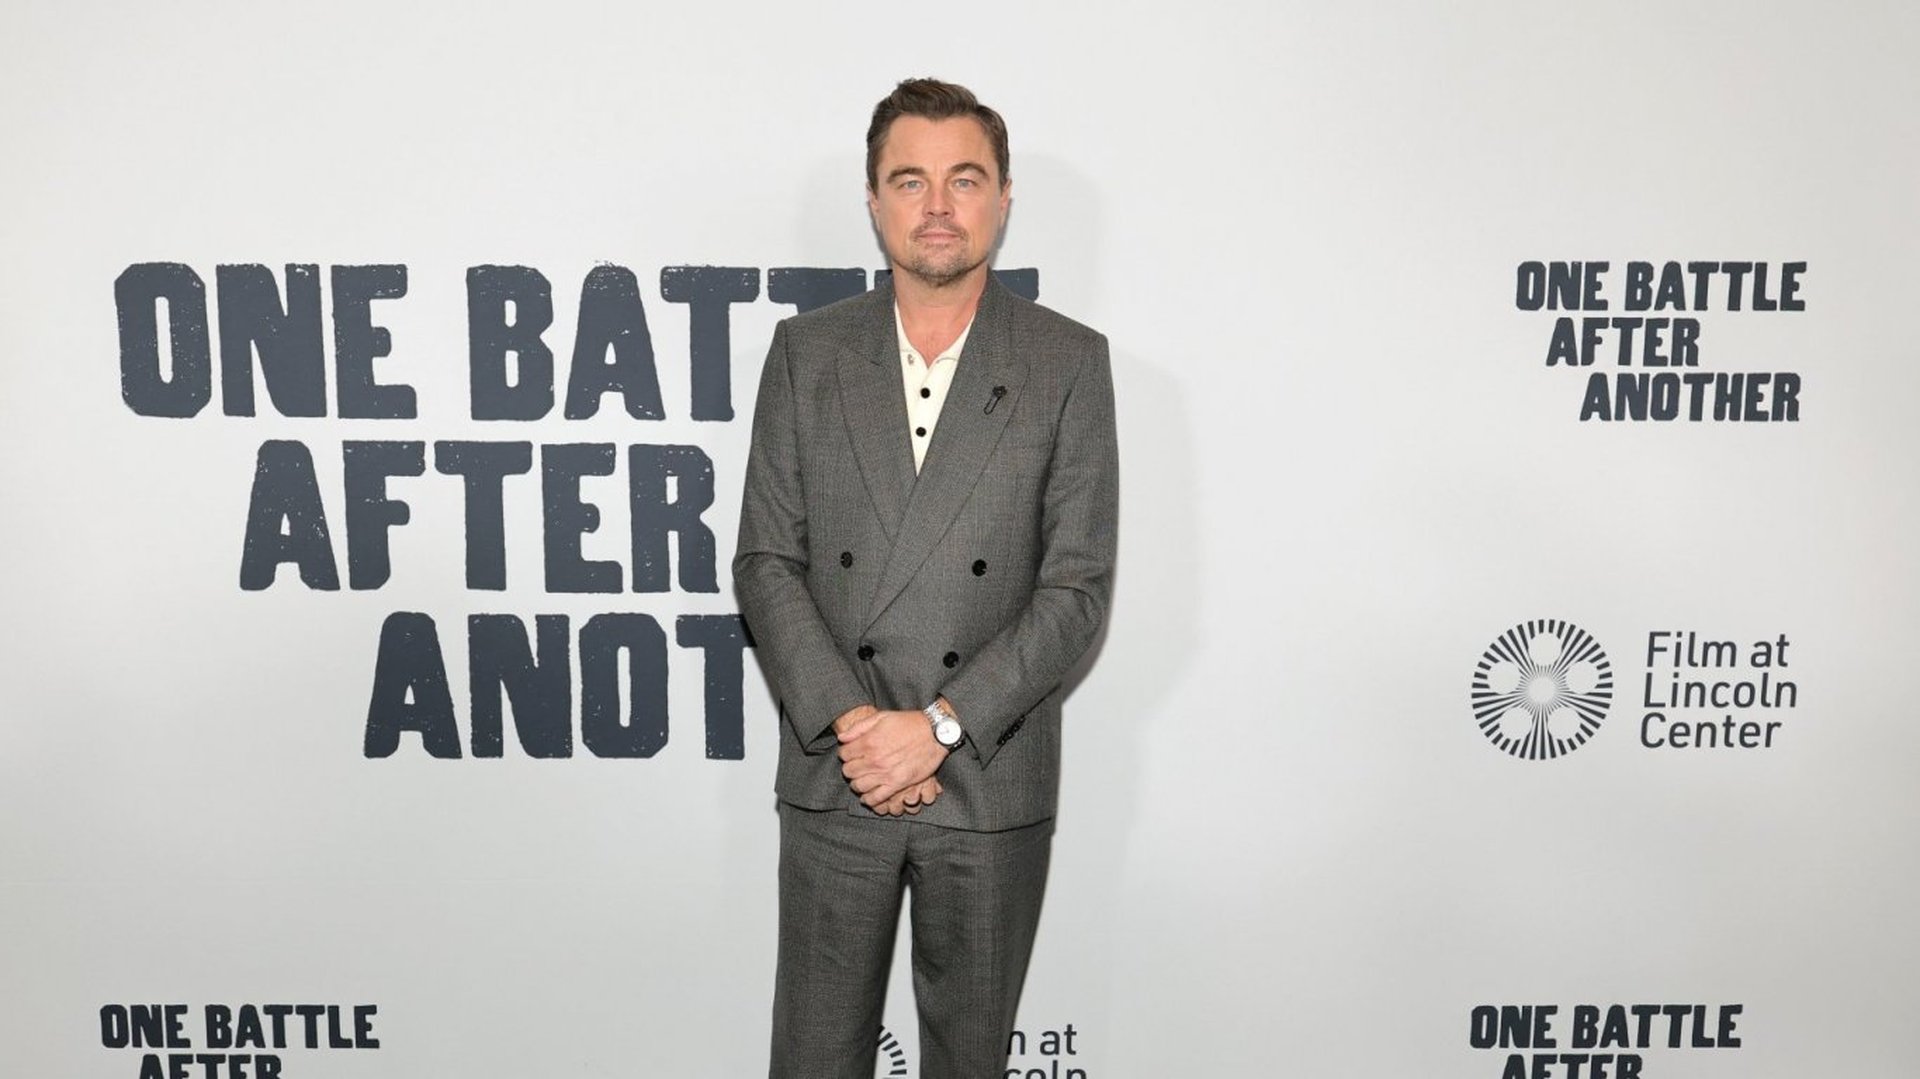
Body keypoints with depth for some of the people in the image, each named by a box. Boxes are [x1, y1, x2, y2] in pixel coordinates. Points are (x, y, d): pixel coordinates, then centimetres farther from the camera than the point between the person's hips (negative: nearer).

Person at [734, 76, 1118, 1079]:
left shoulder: (1069, 364, -2)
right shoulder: (806, 353, 3)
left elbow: (1077, 585, -7)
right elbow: (765, 561, 0)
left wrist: (939, 724, -15)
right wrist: (849, 723, -12)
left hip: (993, 784, -1)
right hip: (832, 776, 1)